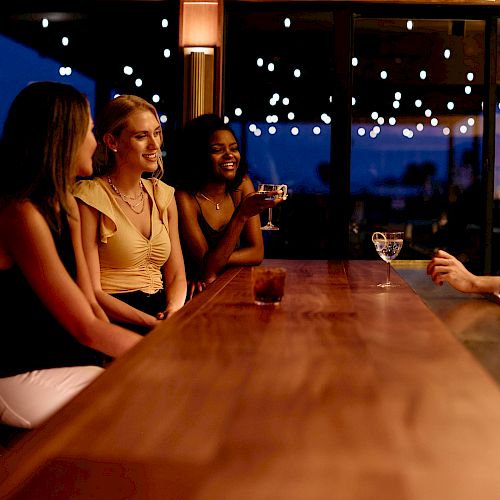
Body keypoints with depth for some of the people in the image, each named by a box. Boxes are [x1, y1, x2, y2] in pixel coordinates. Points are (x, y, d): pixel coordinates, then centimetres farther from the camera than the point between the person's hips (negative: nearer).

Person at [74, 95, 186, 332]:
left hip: (162, 312, 6)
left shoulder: (163, 194, 13)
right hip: (115, 320, -6)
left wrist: (174, 312, -9)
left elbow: (176, 276, 13)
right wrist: (154, 322, -21)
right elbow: (91, 292, -10)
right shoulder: (89, 198, -6)